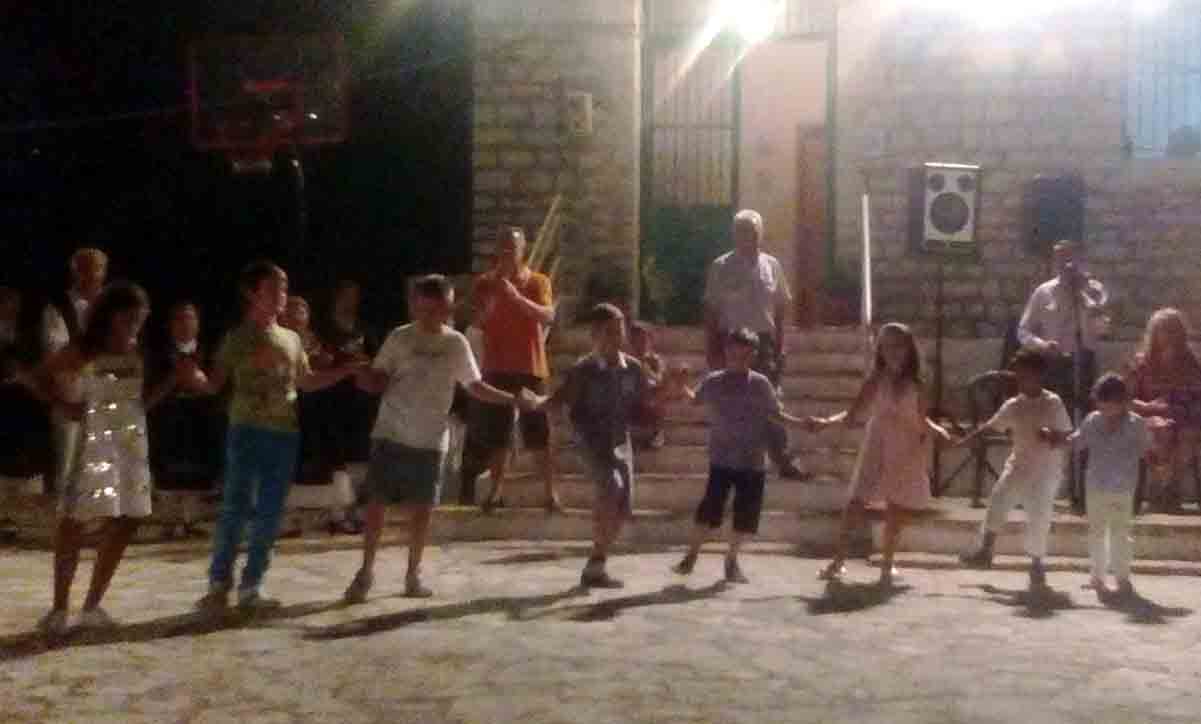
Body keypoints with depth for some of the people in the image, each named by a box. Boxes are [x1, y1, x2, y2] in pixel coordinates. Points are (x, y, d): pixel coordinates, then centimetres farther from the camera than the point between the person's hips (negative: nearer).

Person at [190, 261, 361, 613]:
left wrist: (347, 369, 13)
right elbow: (214, 385, 1)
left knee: (269, 515, 4)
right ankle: (219, 585, 1)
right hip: (247, 432, -4)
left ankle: (250, 587, 13)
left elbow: (307, 382, 23)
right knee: (236, 509, -8)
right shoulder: (237, 338, 2)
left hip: (285, 435, 4)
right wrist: (193, 374, -20)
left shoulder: (291, 339, 14)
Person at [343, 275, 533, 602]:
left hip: (430, 440, 1)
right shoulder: (399, 338, -1)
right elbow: (378, 381, 3)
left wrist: (513, 399, -5)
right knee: (376, 502, 1)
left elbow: (475, 387, 5)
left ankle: (413, 575, 18)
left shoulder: (456, 344, 2)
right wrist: (365, 378, -19)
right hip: (391, 434, -1)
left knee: (421, 508, 5)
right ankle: (366, 573, 12)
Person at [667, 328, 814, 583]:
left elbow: (775, 415, 9)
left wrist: (802, 422, 1)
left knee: (746, 514, 4)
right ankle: (691, 556, 7)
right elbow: (696, 400, 18)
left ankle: (732, 560, 23)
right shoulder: (712, 382, -1)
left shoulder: (761, 385, 0)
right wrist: (681, 389, 1)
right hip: (721, 460, -1)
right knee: (709, 508, -10)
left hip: (753, 462, 1)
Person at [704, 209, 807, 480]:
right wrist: (712, 350, -8)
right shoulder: (721, 267, -5)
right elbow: (711, 311, -4)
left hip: (764, 342, 2)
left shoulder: (772, 265, 3)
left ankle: (783, 461, 14)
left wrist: (780, 345, 3)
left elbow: (781, 308, 8)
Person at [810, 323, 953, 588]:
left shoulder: (914, 385, 2)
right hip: (877, 449, -2)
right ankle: (838, 560, -4)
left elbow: (921, 420, 13)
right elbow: (853, 414, -6)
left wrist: (937, 430, -5)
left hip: (906, 455, 2)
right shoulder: (876, 380, -4)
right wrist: (826, 422, -20)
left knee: (897, 512, 6)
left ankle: (887, 565, 20)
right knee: (857, 501, -11)